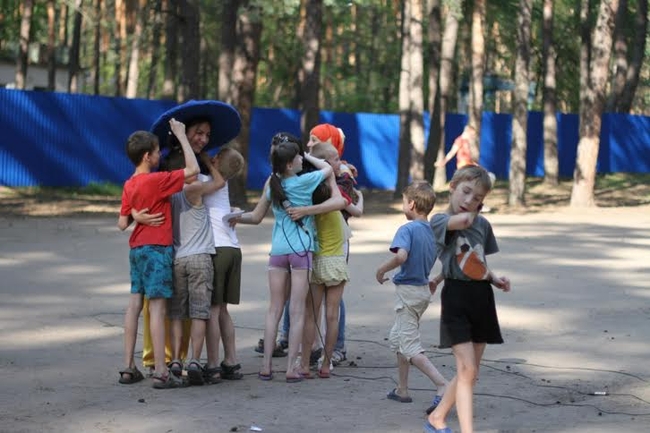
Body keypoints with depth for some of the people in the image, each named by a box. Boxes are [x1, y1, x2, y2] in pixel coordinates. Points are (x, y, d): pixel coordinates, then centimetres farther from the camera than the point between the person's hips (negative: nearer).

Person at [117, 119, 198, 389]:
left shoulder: (129, 185, 8)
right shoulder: (156, 181, -16)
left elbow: (122, 223, 7)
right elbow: (193, 170, -18)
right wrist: (181, 136, -11)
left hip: (137, 249, 8)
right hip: (156, 248, -8)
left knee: (135, 304, 9)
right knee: (158, 306, -8)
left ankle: (128, 368, 11)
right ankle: (161, 372, -9)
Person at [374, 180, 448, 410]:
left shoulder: (407, 229, -19)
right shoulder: (435, 230, 5)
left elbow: (401, 255, -35)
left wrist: (382, 270, -19)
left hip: (408, 291, -8)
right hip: (423, 290, 8)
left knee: (410, 347, -5)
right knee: (397, 338, 23)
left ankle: (443, 385, -19)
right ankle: (402, 389, 27)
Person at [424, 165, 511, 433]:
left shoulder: (483, 224, 11)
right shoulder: (440, 220, -7)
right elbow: (462, 221, -30)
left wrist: (495, 279, 3)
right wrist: (469, 216, -7)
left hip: (482, 297, 6)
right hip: (456, 297, -6)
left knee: (470, 372, 12)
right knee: (466, 369, -13)